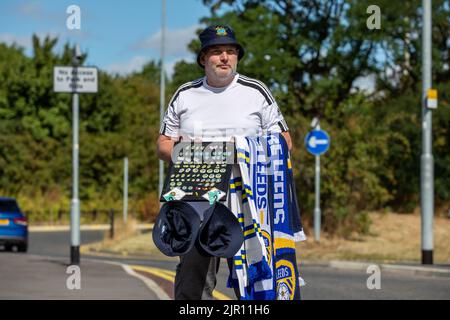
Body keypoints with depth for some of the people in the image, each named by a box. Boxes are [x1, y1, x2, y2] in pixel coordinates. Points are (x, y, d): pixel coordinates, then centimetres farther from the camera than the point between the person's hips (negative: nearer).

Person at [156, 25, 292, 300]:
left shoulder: (256, 92, 9)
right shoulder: (185, 95, 14)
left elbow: (283, 140, 9)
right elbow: (164, 143, 17)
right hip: (197, 202, 1)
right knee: (191, 280, -7)